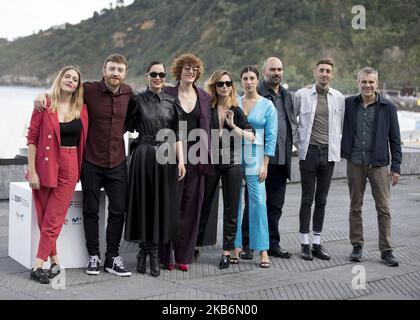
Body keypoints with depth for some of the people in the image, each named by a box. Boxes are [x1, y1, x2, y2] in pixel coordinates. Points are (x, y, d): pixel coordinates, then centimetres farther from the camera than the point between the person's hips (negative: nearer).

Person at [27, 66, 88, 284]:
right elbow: (32, 138, -4)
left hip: (69, 168, 1)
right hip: (45, 165, -1)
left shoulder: (81, 110, 6)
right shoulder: (44, 105, -1)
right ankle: (55, 262, 15)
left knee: (53, 219, -2)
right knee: (43, 217, 3)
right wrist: (32, 170, -9)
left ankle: (38, 266, 2)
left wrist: (81, 170, 5)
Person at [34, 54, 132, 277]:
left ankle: (112, 258, 15)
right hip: (92, 162, -3)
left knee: (118, 210, 4)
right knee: (91, 210, 6)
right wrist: (43, 94, -16)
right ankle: (93, 256, 20)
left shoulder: (128, 93, 3)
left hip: (117, 162, 3)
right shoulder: (89, 90, -9)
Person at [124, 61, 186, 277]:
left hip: (165, 157, 2)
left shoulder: (172, 102, 8)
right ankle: (145, 249, 16)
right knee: (143, 202, 3)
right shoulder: (137, 100, 1)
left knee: (162, 204, 4)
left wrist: (181, 160, 1)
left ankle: (153, 251, 13)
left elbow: (177, 134, 7)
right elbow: (125, 126, 3)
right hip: (142, 157, -2)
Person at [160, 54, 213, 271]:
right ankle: (167, 256, 6)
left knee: (191, 206, 4)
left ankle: (184, 256, 12)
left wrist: (206, 155, 6)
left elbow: (207, 128, 14)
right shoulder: (167, 94, 2)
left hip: (195, 157, 3)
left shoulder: (204, 97, 12)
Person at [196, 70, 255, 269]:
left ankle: (227, 252, 11)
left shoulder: (236, 111, 6)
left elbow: (251, 137, -1)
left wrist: (233, 126, -13)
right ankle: (196, 246, 21)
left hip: (232, 163, 1)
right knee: (204, 206, 7)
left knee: (231, 210, 3)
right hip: (210, 162, -1)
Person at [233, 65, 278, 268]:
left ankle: (263, 250, -1)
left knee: (258, 201, -7)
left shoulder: (267, 106, 3)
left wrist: (265, 165, -7)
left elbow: (271, 137, 0)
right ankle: (236, 246, 13)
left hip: (255, 157, -2)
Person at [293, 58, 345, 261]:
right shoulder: (302, 94, -1)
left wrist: (337, 148, 8)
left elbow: (341, 125, 13)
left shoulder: (338, 98, 6)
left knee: (321, 200, 8)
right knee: (307, 200, 0)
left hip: (328, 153, 3)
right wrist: (298, 142, 4)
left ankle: (317, 244, 16)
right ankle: (305, 244, 8)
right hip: (309, 152, -3)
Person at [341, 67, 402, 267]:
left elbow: (395, 139, 2)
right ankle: (357, 246, 20)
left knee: (384, 209, 0)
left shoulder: (388, 107, 0)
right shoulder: (348, 104, 3)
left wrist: (396, 166, 0)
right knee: (355, 207, 9)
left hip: (379, 164, -1)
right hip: (355, 163, 2)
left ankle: (386, 250, 7)